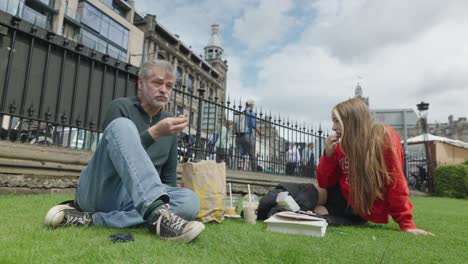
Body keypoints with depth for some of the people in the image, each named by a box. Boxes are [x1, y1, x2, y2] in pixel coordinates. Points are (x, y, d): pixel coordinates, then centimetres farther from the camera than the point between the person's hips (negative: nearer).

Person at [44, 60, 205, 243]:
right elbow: (119, 154, -14)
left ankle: (92, 218, -24)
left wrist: (167, 201, -2)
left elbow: (168, 177, 15)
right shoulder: (121, 107, 1)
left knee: (190, 201, -26)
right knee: (122, 125, -28)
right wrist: (155, 132, -24)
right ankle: (158, 213, -46)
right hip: (97, 191, -4)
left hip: (130, 200, 4)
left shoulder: (169, 124, 13)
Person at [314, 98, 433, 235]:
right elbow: (325, 183, 0)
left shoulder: (385, 137, -16)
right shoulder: (341, 145, -2)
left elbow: (395, 183, -18)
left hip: (364, 208, -6)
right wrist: (328, 155, -15)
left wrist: (406, 224, -20)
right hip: (344, 196, 6)